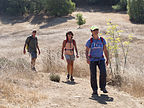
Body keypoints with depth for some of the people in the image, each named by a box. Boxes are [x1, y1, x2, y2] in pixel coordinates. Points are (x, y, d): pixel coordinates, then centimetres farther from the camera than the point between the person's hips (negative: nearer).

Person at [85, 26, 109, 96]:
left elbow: (105, 50, 10)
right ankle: (94, 90, 7)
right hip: (92, 60, -1)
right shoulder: (90, 41, -1)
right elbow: (87, 51, 0)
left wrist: (107, 59, 4)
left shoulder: (102, 40, 5)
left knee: (103, 72, -19)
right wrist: (87, 58, -17)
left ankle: (103, 87, -2)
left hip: (101, 59, 1)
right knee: (93, 75, -6)